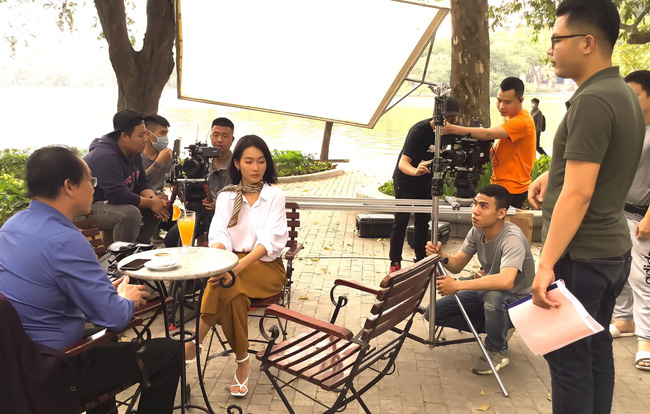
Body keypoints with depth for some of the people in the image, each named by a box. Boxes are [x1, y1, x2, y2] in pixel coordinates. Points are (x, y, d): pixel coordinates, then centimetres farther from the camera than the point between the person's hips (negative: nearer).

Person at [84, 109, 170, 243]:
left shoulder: (133, 153, 5)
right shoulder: (106, 157, -27)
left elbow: (142, 182, 9)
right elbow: (117, 195, -34)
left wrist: (153, 198, -14)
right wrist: (151, 203, -25)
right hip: (91, 207, -10)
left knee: (160, 201, 3)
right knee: (131, 213, -37)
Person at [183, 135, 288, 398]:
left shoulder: (275, 196, 0)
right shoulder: (226, 196, 8)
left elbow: (270, 240, -13)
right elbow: (219, 235, -6)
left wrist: (238, 267, -31)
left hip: (265, 266, -2)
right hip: (232, 263, 2)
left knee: (225, 286, -32)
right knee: (232, 292, -33)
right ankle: (242, 361, -21)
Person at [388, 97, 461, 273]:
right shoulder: (419, 130, -29)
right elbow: (403, 163, -36)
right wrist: (415, 171, -57)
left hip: (426, 180, 6)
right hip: (405, 179, -6)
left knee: (423, 221, 8)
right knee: (401, 221, -3)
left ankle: (421, 260, 18)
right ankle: (395, 262, 5)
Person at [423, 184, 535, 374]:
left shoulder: (512, 238, -30)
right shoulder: (476, 231, -6)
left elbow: (506, 281, -46)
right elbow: (457, 265, -3)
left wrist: (458, 285, -43)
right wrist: (441, 256, -26)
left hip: (517, 301, -7)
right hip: (487, 293, 7)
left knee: (494, 295, -41)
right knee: (434, 311, -5)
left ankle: (498, 350, -10)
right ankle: (499, 327, 11)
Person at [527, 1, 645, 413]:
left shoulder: (592, 101, -20)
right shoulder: (624, 93, 10)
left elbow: (578, 194, -25)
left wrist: (546, 264, -24)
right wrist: (555, 174, 14)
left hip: (580, 255, -10)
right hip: (612, 249, 10)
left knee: (569, 358, 1)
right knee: (596, 349, 18)